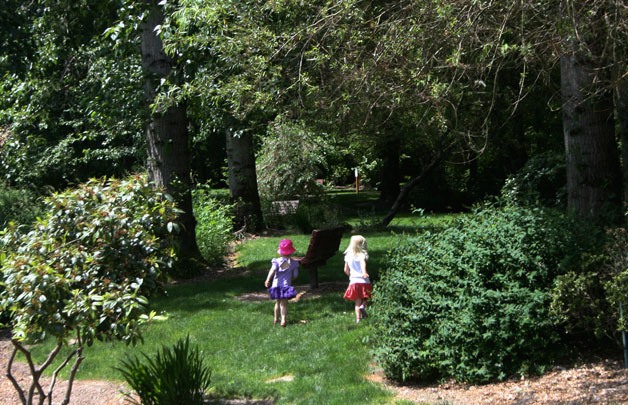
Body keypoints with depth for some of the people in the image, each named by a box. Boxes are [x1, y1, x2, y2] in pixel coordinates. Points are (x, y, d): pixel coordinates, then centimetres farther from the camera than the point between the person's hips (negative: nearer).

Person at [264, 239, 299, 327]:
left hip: (276, 285, 1)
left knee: (277, 302, 17)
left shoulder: (277, 261, -4)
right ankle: (283, 320, -10)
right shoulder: (293, 263, -1)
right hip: (286, 285, -1)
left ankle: (276, 319, 29)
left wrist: (268, 280, -28)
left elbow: (272, 270, -20)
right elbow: (295, 275, 2)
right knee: (284, 303, 2)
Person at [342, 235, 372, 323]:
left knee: (357, 302, 12)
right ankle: (363, 306, -13)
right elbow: (363, 263, -29)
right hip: (363, 281, -3)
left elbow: (346, 270, 11)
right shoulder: (362, 254, -7)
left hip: (353, 282, 3)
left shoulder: (348, 255, 7)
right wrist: (364, 273, -46)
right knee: (365, 298, 16)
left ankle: (358, 318, 3)